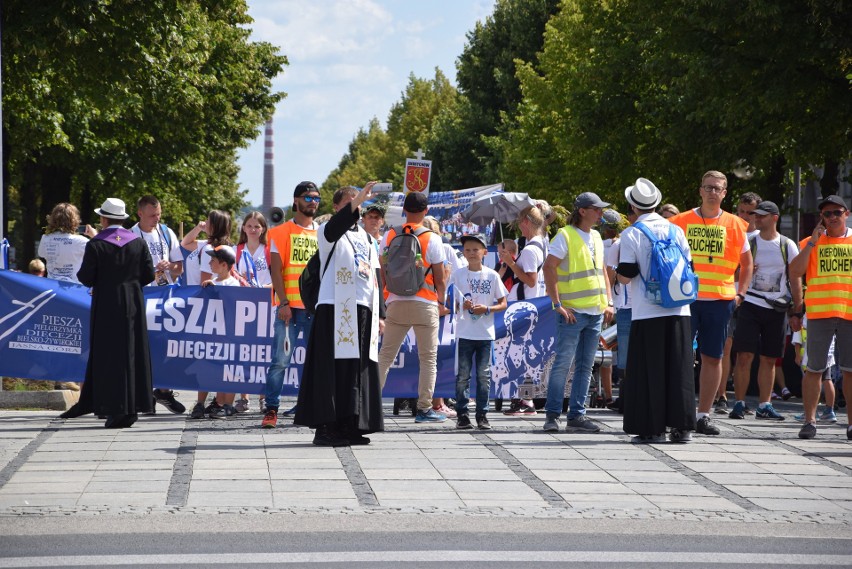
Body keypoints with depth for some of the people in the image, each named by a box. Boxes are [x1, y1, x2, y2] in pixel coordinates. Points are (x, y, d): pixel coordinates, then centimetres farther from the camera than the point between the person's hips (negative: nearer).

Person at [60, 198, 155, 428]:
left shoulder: (95, 245, -11)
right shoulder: (138, 242, 1)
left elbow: (86, 279, -11)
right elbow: (149, 275, 2)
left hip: (106, 307, -3)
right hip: (133, 306, 4)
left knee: (108, 356, 1)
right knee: (132, 354, 9)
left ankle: (117, 409, -2)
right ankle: (132, 407, 9)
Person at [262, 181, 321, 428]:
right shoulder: (282, 232, 3)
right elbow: (276, 269, -3)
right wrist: (283, 302, -12)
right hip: (290, 305, -4)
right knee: (281, 359, -7)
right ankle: (271, 409, -3)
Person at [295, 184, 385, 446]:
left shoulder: (366, 237, 21)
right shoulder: (328, 231, 2)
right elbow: (335, 227, -24)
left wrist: (379, 313, 14)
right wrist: (357, 201, -37)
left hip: (364, 309, 6)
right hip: (336, 309, -6)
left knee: (359, 370, 4)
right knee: (333, 369, -9)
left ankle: (350, 426, 9)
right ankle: (325, 428, -8)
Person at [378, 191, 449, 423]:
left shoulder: (389, 236, 3)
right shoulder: (432, 239, -6)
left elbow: (382, 272, 6)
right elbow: (439, 277, -4)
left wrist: (384, 299, 16)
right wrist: (441, 303, 9)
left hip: (396, 304, 3)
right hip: (425, 305, -3)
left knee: (385, 355, 10)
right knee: (428, 358, 4)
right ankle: (424, 409, 4)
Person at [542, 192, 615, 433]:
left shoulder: (596, 238, 16)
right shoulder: (565, 235, -7)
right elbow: (548, 268, -14)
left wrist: (608, 302, 10)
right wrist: (558, 304, -18)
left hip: (595, 313, 7)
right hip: (572, 313, -7)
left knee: (585, 367, 8)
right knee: (563, 363, -6)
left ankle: (577, 416, 12)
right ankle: (552, 415, 0)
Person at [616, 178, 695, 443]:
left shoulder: (631, 234, -4)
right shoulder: (676, 230, 9)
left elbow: (625, 276, -7)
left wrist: (618, 264, 12)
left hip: (648, 313, -4)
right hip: (679, 311, 4)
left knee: (649, 370, 1)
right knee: (679, 369, 6)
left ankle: (653, 428, 0)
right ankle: (682, 426, 6)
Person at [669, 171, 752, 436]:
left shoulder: (734, 225, 7)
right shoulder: (681, 221, 4)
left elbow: (746, 263, 17)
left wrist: (740, 294, 7)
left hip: (720, 300, 1)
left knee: (713, 358, 4)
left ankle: (703, 414, 11)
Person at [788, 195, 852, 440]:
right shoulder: (811, 242, 7)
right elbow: (794, 272, -4)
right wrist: (812, 242, -8)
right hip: (819, 313, 0)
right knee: (814, 369, 1)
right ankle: (810, 420, 5)